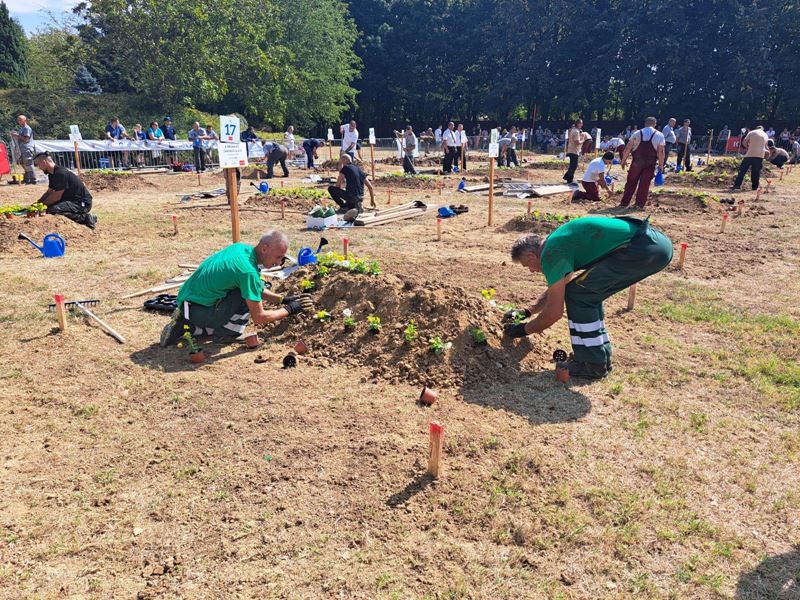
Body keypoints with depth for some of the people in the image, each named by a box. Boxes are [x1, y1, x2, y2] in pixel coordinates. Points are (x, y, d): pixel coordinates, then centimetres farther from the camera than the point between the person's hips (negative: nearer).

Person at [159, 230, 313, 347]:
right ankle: (190, 327, -7)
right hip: (195, 307, -9)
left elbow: (258, 290, 16)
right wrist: (289, 310, -8)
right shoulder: (249, 271, -26)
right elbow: (258, 318, -20)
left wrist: (283, 299, 7)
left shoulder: (242, 247, 1)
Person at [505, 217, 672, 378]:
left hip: (645, 249, -10)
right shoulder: (557, 242, 20)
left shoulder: (551, 253, -8)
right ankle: (602, 356, 23)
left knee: (577, 293, -4)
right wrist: (527, 311, 39)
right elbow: (554, 291, 36)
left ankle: (593, 364, 3)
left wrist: (523, 329, 8)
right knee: (589, 292, 17)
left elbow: (554, 311, -6)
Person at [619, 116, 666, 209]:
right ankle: (640, 203, 4)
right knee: (645, 183, 4)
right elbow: (661, 152, -3)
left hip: (637, 162, 1)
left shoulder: (636, 133, 2)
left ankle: (624, 202, 12)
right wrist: (661, 165, 3)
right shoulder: (659, 135, 1)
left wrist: (623, 160, 9)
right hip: (650, 163, 0)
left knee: (631, 182, 9)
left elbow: (627, 149, 0)